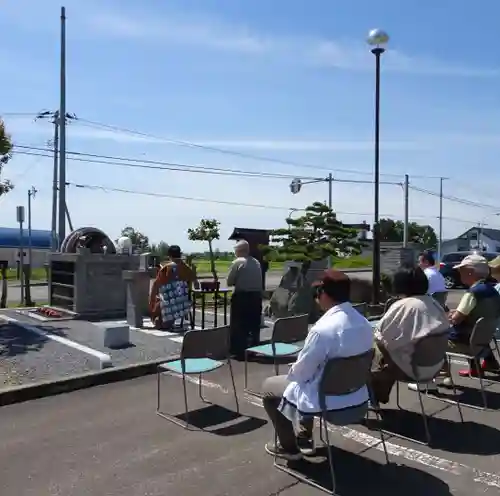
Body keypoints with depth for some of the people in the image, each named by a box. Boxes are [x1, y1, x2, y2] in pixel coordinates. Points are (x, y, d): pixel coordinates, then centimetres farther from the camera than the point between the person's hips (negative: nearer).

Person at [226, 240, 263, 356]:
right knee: (254, 325, 14)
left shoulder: (237, 262, -9)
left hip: (241, 296, -6)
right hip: (256, 295, 6)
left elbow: (229, 282, -6)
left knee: (239, 325, 4)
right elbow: (259, 281, 12)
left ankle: (239, 351, 7)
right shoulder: (256, 262, 8)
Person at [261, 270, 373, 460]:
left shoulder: (322, 329, -28)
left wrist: (290, 373, 6)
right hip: (357, 395, 8)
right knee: (307, 376, 32)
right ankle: (304, 439, 38)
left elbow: (302, 371, -18)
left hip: (329, 400, -8)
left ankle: (289, 447, 26)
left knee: (269, 386, 14)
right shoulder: (364, 323, -3)